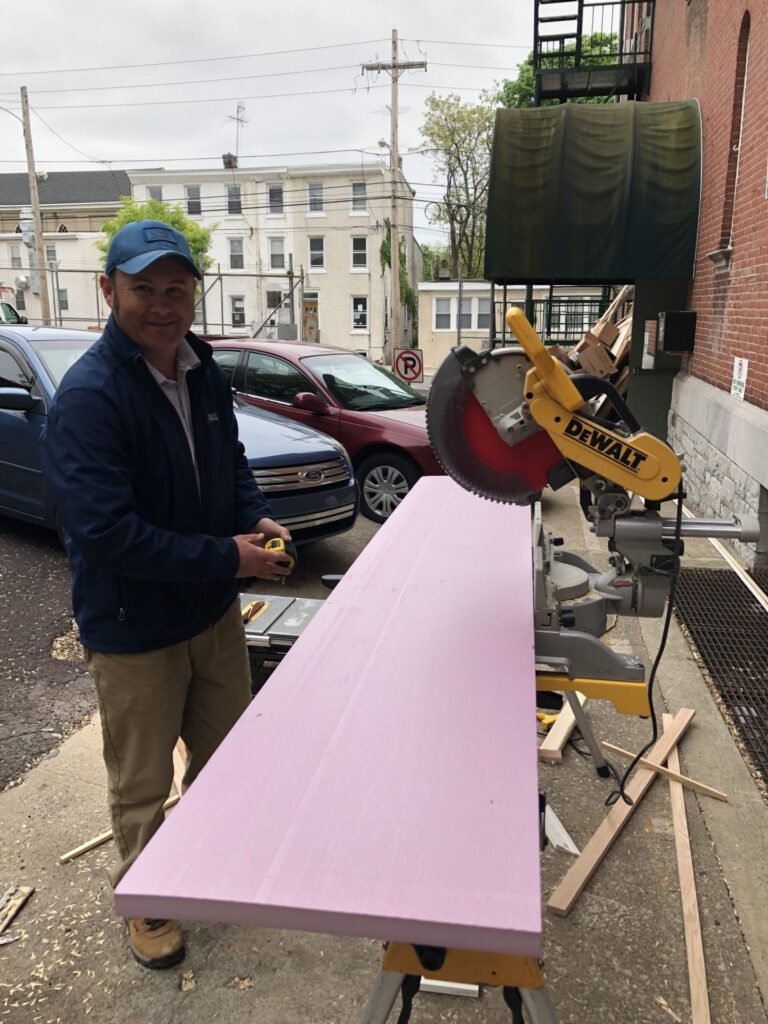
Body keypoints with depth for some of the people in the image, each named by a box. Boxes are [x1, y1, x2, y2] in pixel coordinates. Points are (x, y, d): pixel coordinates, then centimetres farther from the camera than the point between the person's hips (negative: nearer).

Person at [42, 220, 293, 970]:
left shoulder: (202, 372, 0)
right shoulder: (88, 396, -23)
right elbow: (106, 534, -27)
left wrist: (256, 518, -6)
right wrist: (227, 557, -24)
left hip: (214, 609, 7)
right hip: (133, 629, -7)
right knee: (142, 784, 15)